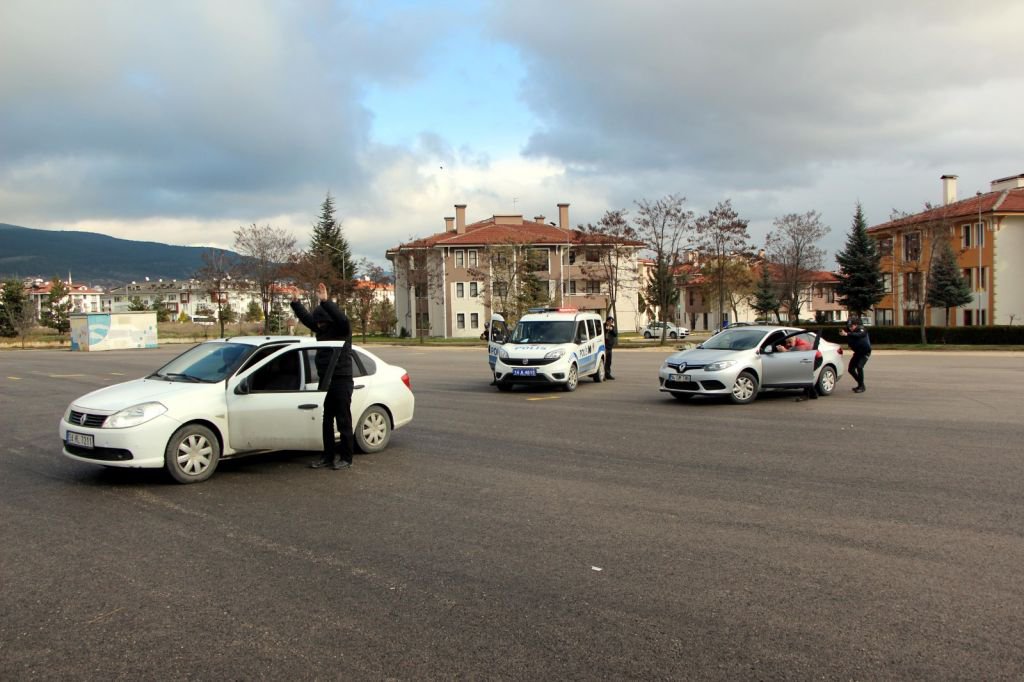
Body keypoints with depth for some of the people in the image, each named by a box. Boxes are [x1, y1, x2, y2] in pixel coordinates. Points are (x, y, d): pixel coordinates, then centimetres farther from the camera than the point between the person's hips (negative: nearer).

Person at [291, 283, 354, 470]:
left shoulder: (342, 329, -9)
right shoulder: (321, 329, 11)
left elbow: (342, 317, -29)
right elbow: (305, 317, 17)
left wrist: (325, 302, -38)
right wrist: (295, 302, 4)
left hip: (341, 380, -7)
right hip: (325, 380, 7)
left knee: (343, 420, -2)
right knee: (327, 420, 10)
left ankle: (345, 457, 5)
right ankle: (328, 455, 17)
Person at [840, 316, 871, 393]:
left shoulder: (862, 329, -24)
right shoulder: (849, 331, -5)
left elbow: (859, 335, -46)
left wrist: (847, 334, -58)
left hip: (865, 352, -7)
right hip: (857, 352, 7)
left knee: (859, 367, -25)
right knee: (851, 369, 4)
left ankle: (862, 387, -14)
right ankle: (860, 384, 25)